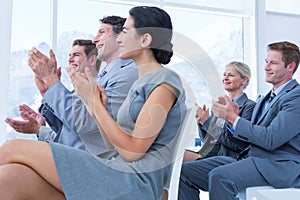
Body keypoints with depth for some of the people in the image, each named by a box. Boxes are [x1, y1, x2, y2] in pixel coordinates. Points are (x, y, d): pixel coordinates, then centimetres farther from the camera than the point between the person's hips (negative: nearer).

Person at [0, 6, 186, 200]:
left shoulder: (165, 81, -5)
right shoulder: (141, 83, 21)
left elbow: (132, 151, -12)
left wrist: (95, 101, -7)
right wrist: (97, 108, 3)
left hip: (135, 183, -8)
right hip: (118, 175, 8)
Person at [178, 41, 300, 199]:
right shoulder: (265, 98, 21)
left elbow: (270, 139, -19)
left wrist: (233, 117, -12)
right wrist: (230, 116, 2)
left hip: (281, 167, -8)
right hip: (253, 160, 8)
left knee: (220, 176, -35)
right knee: (185, 171, -5)